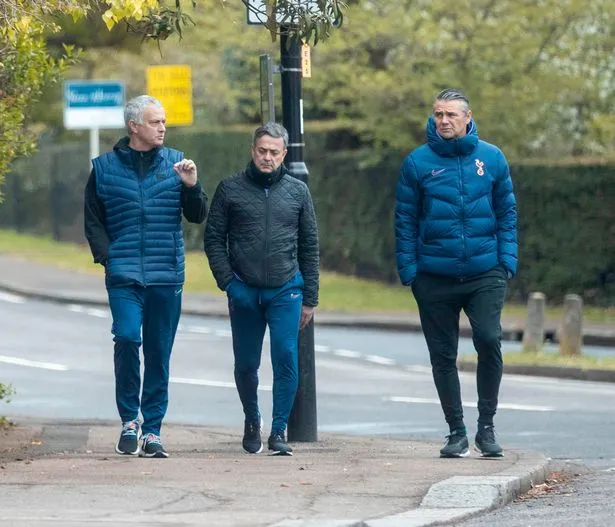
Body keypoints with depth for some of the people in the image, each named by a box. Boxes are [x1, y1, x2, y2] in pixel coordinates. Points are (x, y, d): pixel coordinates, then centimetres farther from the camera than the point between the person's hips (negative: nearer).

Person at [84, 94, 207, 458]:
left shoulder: (175, 163, 8)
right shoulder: (105, 167, 6)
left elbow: (197, 217, 9)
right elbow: (93, 220, 11)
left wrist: (191, 187, -9)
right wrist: (107, 257, -2)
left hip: (167, 277, 2)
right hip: (124, 276, -2)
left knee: (159, 352, 4)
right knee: (127, 337, -19)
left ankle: (152, 429, 12)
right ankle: (130, 418, -2)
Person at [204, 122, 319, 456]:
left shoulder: (297, 191, 8)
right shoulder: (230, 189, 3)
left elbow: (310, 247, 10)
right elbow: (214, 238, 3)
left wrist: (309, 299, 7)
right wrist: (227, 282, -8)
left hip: (286, 291, 0)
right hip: (244, 291, 0)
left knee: (286, 358, -13)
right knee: (246, 364, 9)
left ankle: (279, 430, -7)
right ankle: (252, 421, 31)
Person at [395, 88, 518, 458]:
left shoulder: (491, 158, 4)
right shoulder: (418, 163, 0)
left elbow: (507, 212, 9)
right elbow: (405, 220, 3)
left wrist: (508, 260, -1)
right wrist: (408, 270, -4)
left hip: (486, 274, -1)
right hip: (435, 278, 1)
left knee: (489, 340, -16)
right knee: (443, 357, 5)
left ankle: (486, 426, -1)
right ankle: (457, 432, 17)